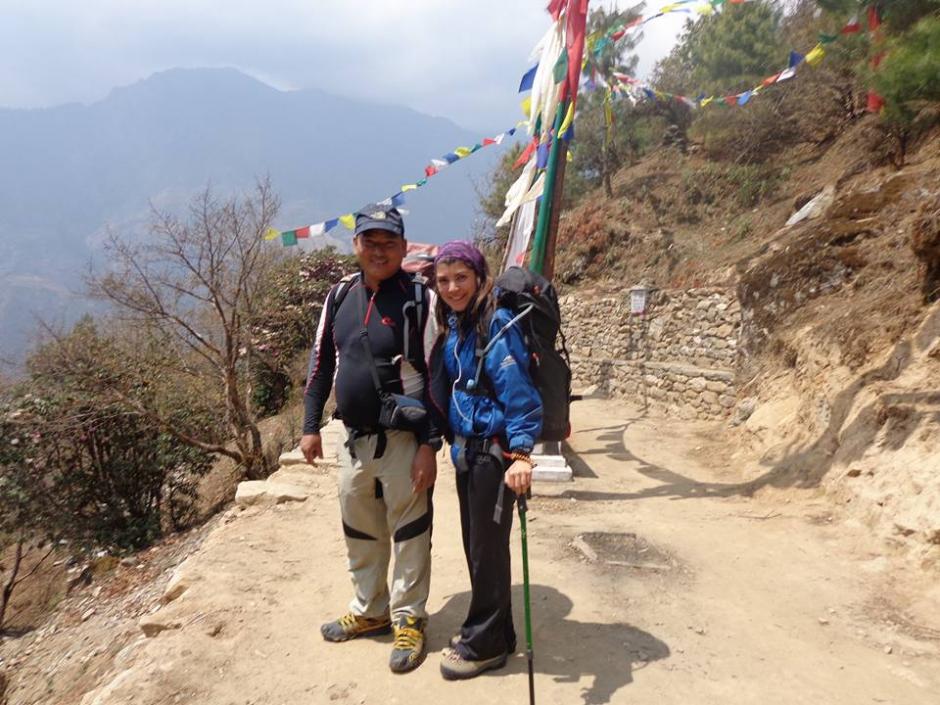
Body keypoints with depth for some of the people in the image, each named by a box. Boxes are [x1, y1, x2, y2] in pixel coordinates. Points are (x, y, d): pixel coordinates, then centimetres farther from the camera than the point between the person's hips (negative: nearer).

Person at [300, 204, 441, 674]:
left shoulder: (420, 298, -10)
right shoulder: (340, 296, 6)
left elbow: (437, 375, -12)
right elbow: (321, 362, 12)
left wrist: (430, 445, -15)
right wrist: (311, 426, 10)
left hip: (402, 440, -5)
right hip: (354, 440, 6)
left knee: (409, 533, 7)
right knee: (360, 534, 18)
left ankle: (409, 620, 25)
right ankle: (369, 611, 38)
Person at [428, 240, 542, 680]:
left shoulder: (497, 324, -18)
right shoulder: (453, 326, 7)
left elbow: (517, 391, -24)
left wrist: (521, 451, -29)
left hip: (493, 451, -8)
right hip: (466, 450, 8)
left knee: (487, 549, 5)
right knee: (475, 545, 18)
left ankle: (485, 644, 22)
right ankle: (494, 632, 35)